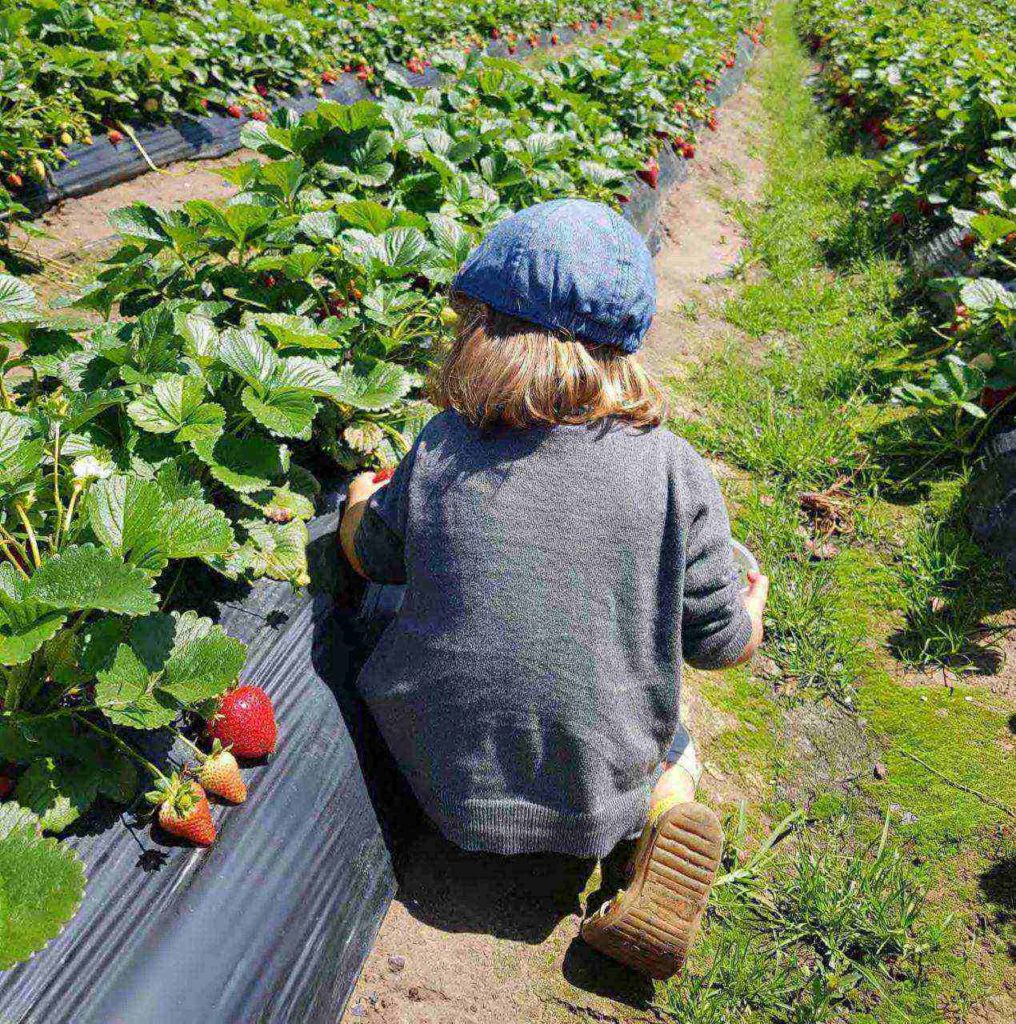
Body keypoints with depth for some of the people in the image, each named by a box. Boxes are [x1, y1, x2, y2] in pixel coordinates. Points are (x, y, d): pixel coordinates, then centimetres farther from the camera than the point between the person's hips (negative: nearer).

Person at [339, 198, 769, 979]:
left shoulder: (441, 451, -16)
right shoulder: (675, 474, -19)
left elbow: (375, 557, 2)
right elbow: (719, 644, -9)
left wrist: (359, 499, 25)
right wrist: (753, 608, 16)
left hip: (453, 788, 2)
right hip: (601, 794, -1)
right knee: (675, 750, 32)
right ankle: (662, 816, 2)